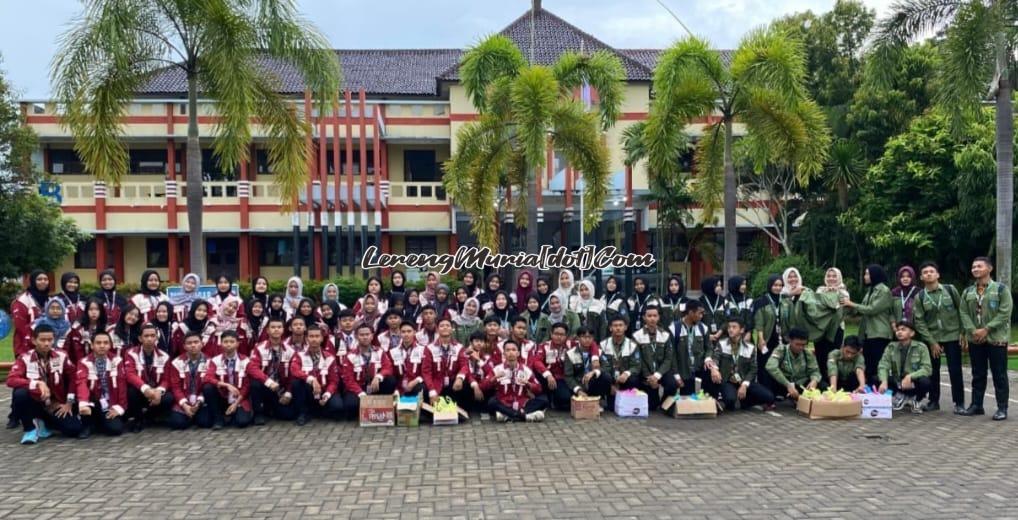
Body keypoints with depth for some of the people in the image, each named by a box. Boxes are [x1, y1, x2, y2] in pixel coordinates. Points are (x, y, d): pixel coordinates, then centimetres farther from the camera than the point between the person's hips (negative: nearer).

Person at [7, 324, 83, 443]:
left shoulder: (62, 357, -5)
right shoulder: (25, 358, -11)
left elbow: (73, 378, 6)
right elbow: (11, 380, -25)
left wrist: (69, 402, 0)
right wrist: (38, 383, -37)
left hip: (56, 406, 2)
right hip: (34, 403, -2)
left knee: (74, 429, -18)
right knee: (20, 393, -35)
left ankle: (43, 424, 15)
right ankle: (30, 429, -10)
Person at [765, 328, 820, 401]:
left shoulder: (808, 354, -1)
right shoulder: (781, 350, -14)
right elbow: (771, 367, -31)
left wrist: (814, 380, -26)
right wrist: (788, 385, -38)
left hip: (801, 387, 3)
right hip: (783, 386, -3)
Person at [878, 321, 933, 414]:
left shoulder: (921, 347, -10)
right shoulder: (891, 347, -4)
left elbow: (927, 368, -19)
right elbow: (883, 366, -13)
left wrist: (910, 376, -35)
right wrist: (884, 381, -33)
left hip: (913, 384, -2)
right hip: (897, 383, 3)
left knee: (924, 381, -36)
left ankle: (917, 400, 0)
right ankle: (900, 396, 5)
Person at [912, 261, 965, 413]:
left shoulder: (950, 289, 0)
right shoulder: (919, 297, -1)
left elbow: (961, 311, 3)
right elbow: (919, 321, -3)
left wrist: (963, 332, -4)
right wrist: (932, 342, -9)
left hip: (952, 336, -1)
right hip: (931, 339, 1)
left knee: (955, 370, -1)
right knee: (933, 371, 7)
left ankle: (959, 403, 8)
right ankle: (933, 401, 19)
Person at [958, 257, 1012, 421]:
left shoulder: (1001, 289, -3)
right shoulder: (967, 292, 11)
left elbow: (1005, 313, -11)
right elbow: (964, 313, 5)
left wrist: (986, 329, -16)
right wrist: (973, 330, -11)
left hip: (996, 338, -4)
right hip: (975, 339, 4)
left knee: (999, 375, 0)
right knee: (978, 374, 11)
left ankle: (1002, 408, 6)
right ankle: (976, 405, 19)